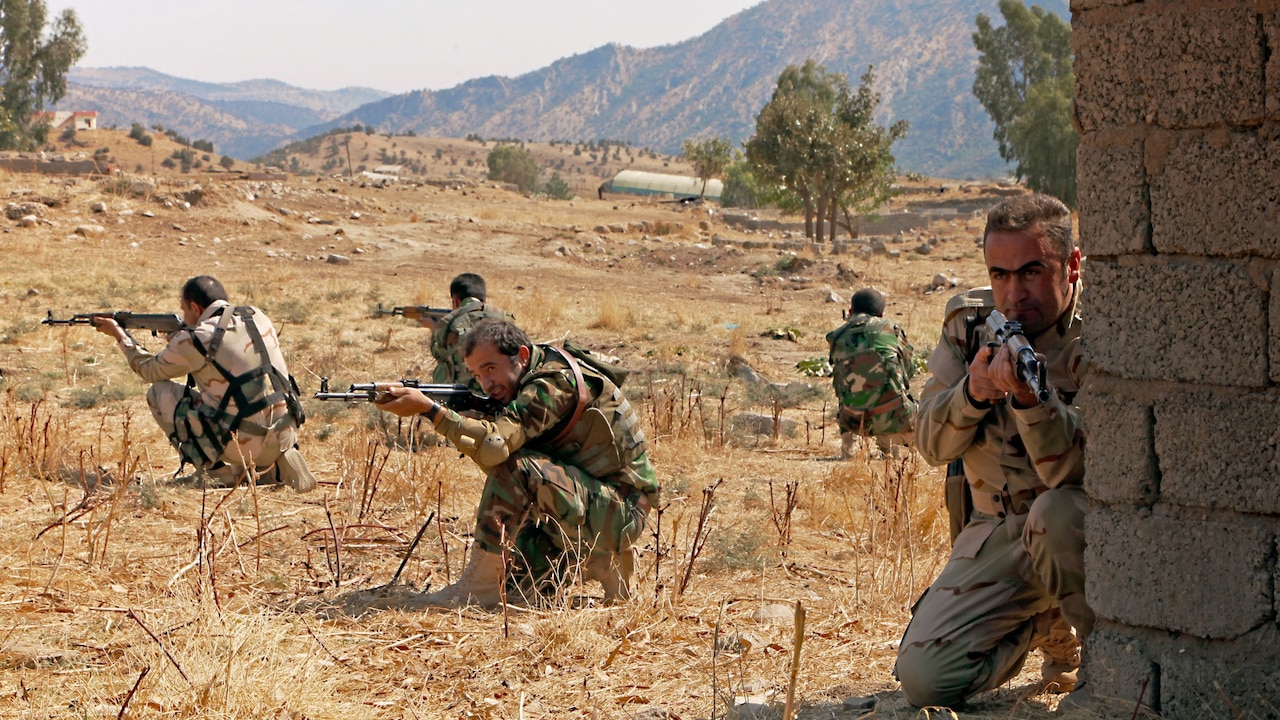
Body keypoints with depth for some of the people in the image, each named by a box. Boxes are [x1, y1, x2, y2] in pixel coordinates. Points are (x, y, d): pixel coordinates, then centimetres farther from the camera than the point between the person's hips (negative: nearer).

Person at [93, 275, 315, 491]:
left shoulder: (193, 342, -7)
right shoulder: (258, 318, 8)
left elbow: (149, 370, 13)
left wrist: (120, 335, 29)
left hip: (242, 444, -6)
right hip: (284, 440, 6)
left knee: (159, 392, 9)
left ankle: (212, 470, 6)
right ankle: (279, 463, 12)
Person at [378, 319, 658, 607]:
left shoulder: (557, 381, -21)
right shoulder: (531, 383, 8)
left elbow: (495, 445, -33)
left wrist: (428, 408, -35)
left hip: (620, 511, -10)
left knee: (513, 466, -27)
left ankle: (478, 587, -20)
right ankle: (602, 560, 21)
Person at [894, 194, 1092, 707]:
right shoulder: (969, 320, 1)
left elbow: (1075, 472, -28)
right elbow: (931, 444, 0)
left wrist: (1028, 396, -45)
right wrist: (972, 392, -21)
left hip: (1086, 527, -4)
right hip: (997, 527, 4)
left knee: (1056, 513, -40)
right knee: (924, 679, -12)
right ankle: (1046, 624, 19)